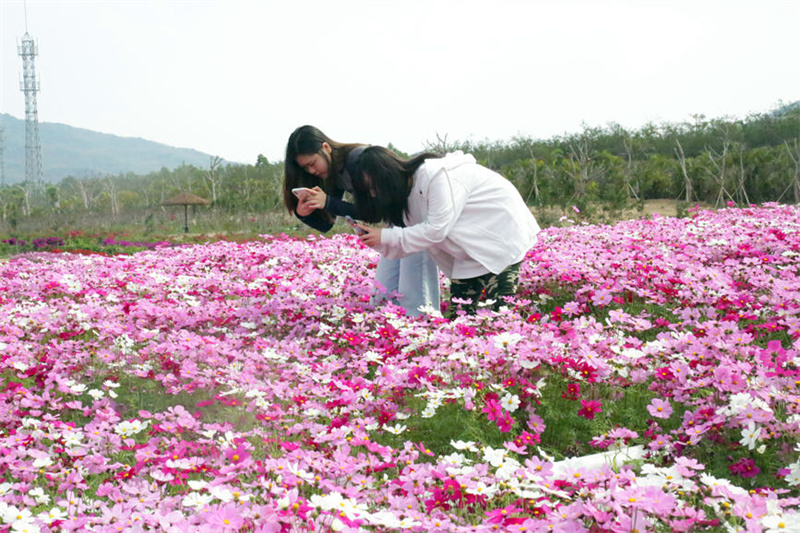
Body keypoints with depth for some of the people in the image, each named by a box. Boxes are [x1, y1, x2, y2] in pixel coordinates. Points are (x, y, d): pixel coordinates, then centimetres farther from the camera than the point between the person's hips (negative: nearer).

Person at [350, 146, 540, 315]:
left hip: (502, 231, -9)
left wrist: (386, 236, -23)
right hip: (473, 248, 9)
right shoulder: (408, 191, 2)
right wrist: (374, 239, -16)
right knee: (458, 314, 3)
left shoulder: (435, 174, -26)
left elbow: (437, 229, -27)